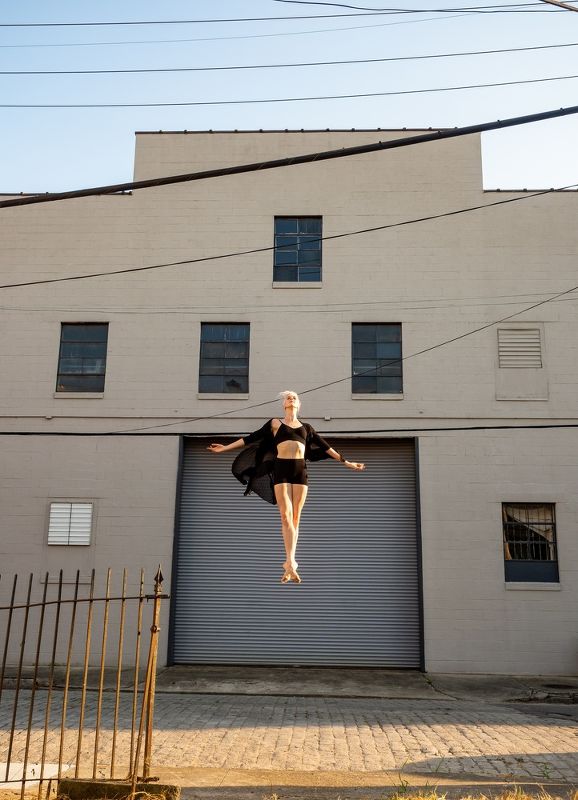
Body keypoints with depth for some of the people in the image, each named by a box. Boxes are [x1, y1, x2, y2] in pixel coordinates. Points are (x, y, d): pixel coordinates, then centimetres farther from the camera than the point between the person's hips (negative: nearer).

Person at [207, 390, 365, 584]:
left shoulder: (306, 427, 21)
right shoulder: (275, 423, 16)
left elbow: (325, 446, 24)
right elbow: (251, 438, 16)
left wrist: (345, 462, 23)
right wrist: (225, 448, 14)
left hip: (300, 470, 2)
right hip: (281, 469, -2)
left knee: (295, 518, -1)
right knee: (286, 516, -13)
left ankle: (289, 564, 3)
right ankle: (291, 564, -20)